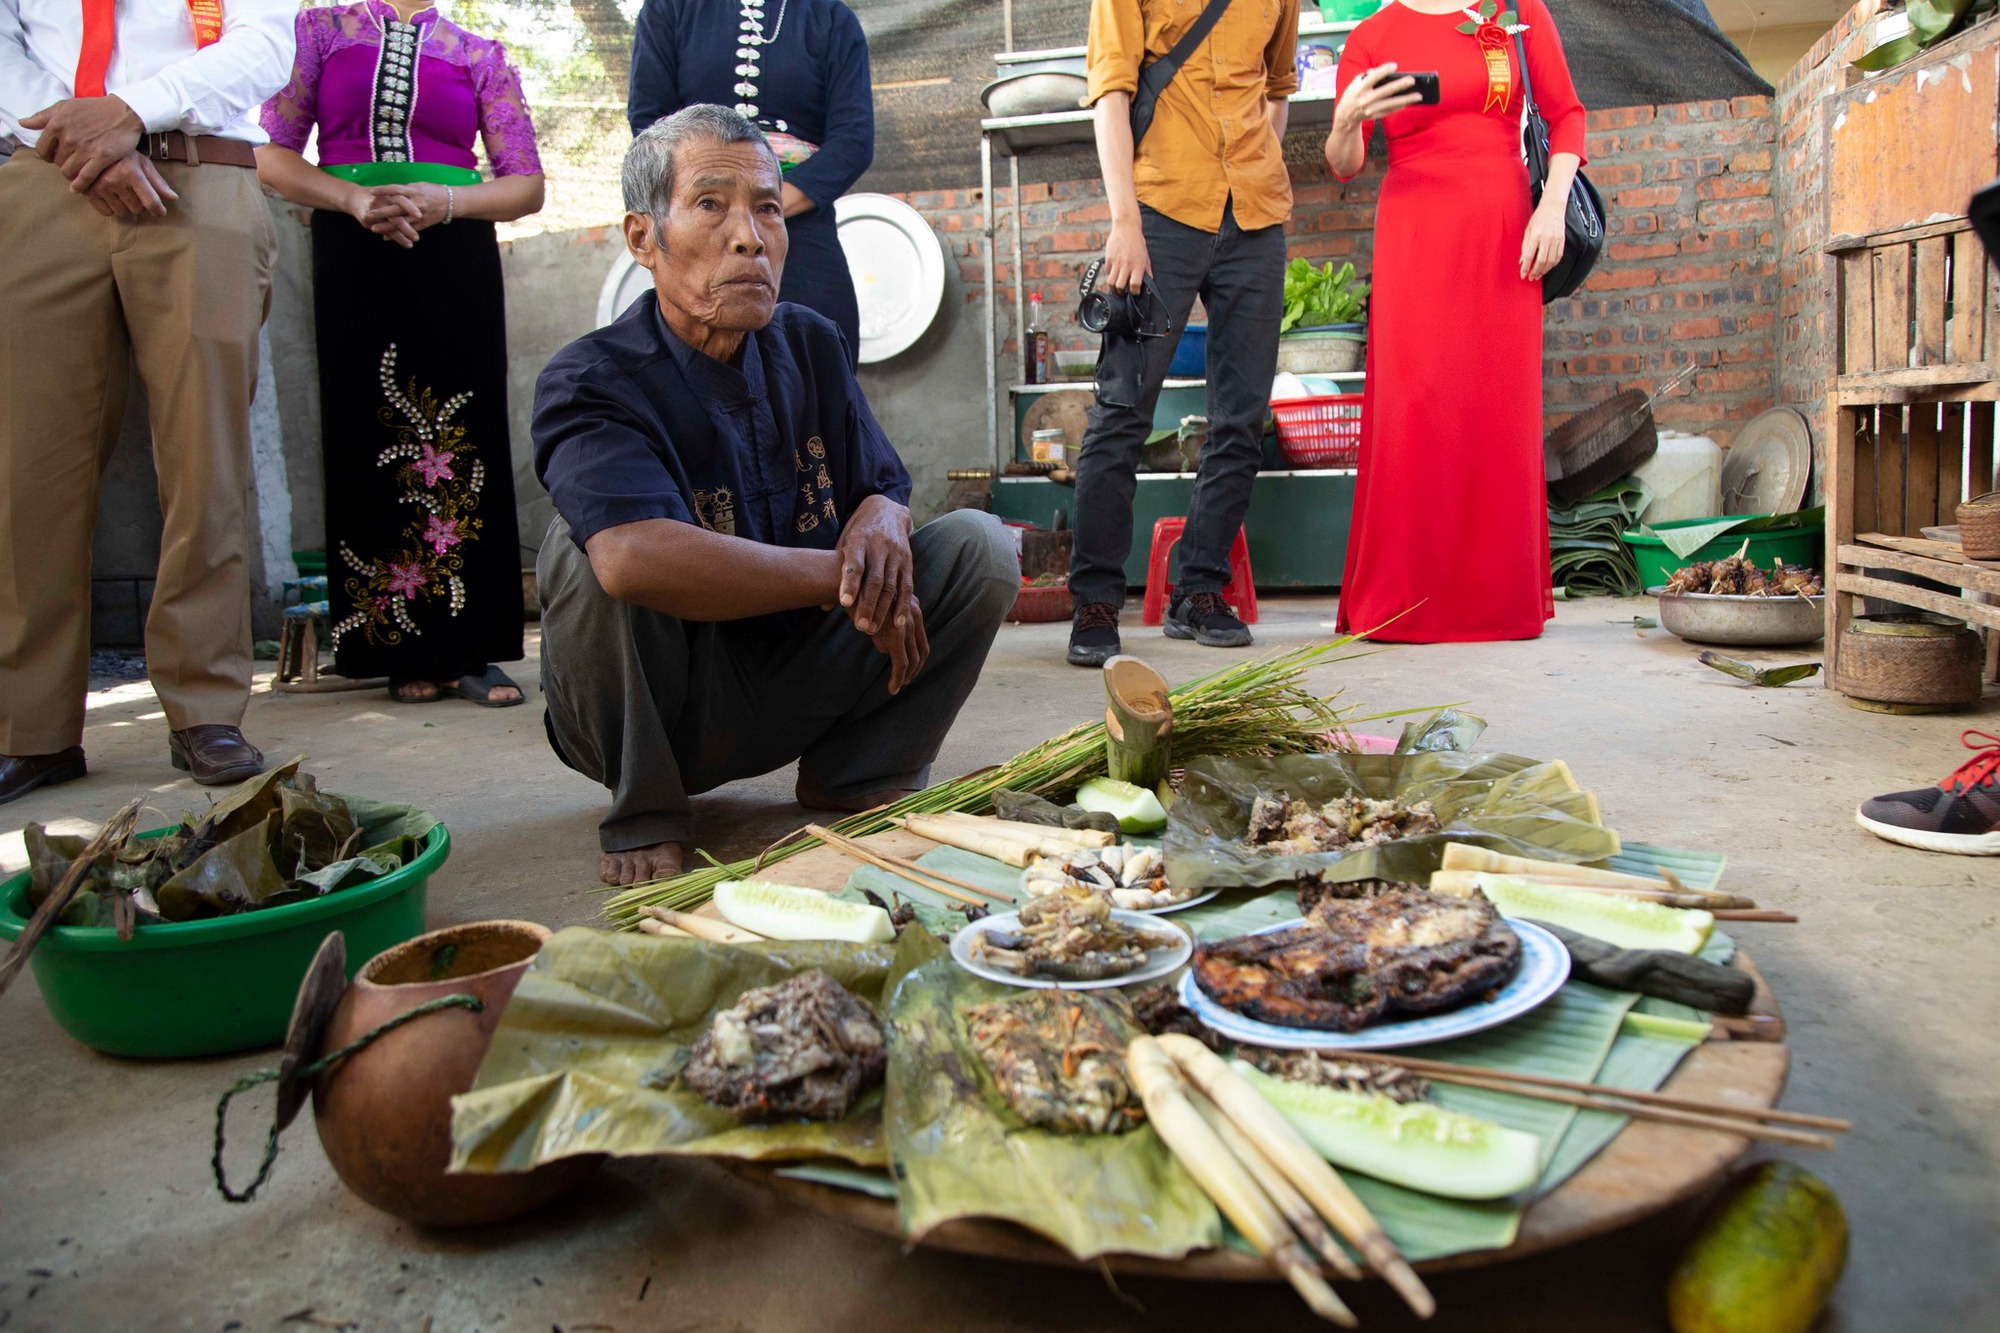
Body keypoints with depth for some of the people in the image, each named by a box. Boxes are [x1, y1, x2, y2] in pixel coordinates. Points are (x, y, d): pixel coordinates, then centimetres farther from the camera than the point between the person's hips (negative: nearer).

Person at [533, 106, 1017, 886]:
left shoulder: (809, 345, 1)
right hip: (660, 713, -5)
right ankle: (643, 812, -11)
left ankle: (860, 779, 6)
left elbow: (885, 486, 6)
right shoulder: (589, 383, -20)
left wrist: (881, 522, -21)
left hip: (799, 695, 5)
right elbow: (635, 559, -40)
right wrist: (845, 579, -31)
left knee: (977, 544, -9)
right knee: (587, 544, -32)